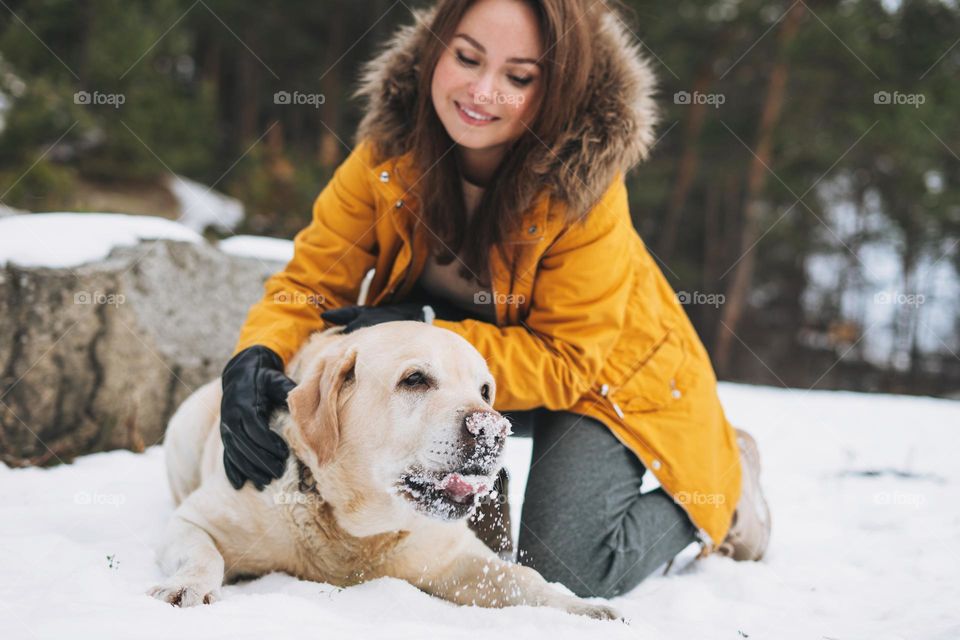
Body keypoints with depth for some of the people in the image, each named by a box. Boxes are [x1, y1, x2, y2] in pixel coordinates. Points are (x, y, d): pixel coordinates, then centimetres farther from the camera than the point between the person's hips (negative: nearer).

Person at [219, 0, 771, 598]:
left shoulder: (584, 188, -31)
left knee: (569, 564, -19)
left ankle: (721, 484, 11)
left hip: (601, 374, -4)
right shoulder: (390, 151, -20)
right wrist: (258, 357, -38)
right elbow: (312, 280, -17)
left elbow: (563, 364, -27)